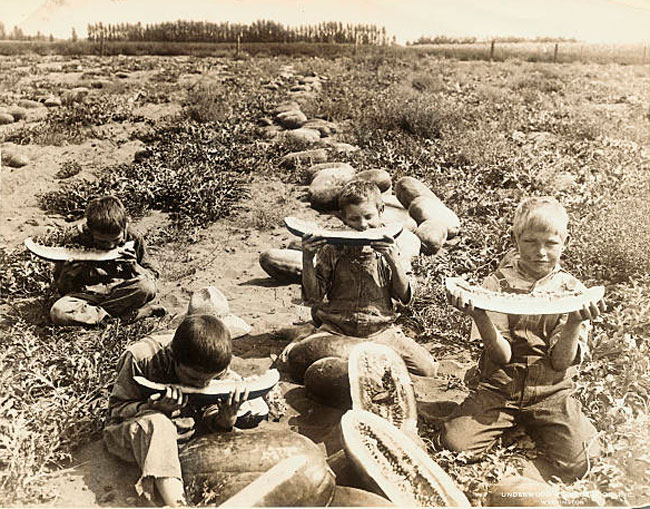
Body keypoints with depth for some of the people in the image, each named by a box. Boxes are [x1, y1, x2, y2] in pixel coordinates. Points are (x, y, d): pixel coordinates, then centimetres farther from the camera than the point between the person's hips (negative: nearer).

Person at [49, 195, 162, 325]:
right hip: (88, 293, 1)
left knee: (148, 287, -32)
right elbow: (61, 286, -2)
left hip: (122, 291, -1)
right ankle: (132, 313, -26)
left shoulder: (133, 239, -8)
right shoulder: (76, 240, -10)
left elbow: (152, 277, -1)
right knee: (57, 312, -31)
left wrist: (133, 266, -19)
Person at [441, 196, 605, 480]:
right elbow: (502, 355, -13)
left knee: (577, 462, -21)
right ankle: (513, 425, 10)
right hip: (499, 389, 0)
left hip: (551, 392, 1)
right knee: (453, 442, -18)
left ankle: (531, 429, 10)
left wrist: (575, 322, -26)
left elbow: (560, 362, -8)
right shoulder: (498, 284, -5)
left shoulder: (572, 291, -2)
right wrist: (479, 314, -30)